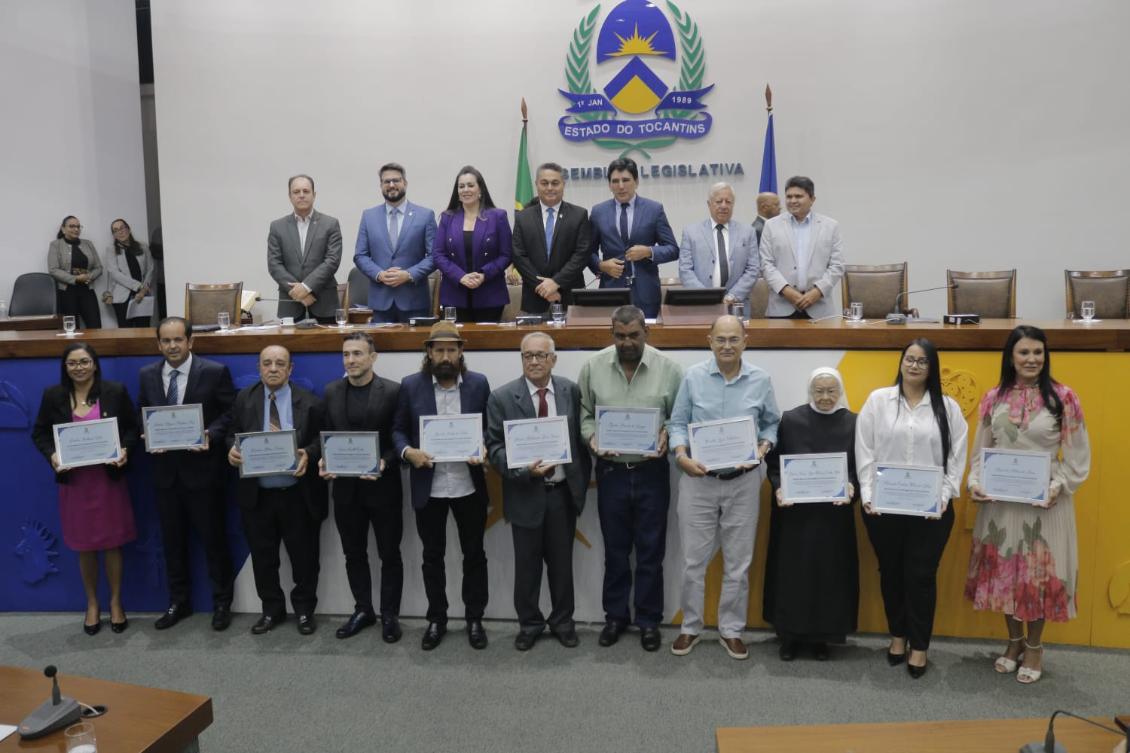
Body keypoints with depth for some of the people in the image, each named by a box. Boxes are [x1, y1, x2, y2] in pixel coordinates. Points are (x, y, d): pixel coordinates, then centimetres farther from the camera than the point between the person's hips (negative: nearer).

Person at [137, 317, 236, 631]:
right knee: (172, 540, 14)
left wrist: (210, 436, -20)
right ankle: (178, 602, 29)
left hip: (203, 468, -4)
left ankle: (222, 602, 20)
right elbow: (142, 416, 13)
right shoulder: (147, 374, 6)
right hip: (165, 469, 4)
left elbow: (231, 412, -5)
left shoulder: (215, 372, -7)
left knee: (213, 538, 5)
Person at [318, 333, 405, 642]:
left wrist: (385, 463, -22)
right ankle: (363, 610, 31)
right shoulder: (332, 391, 4)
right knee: (354, 554, 15)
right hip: (346, 487, 4)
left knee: (389, 554, 8)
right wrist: (324, 460, -9)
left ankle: (389, 614, 23)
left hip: (383, 486, -4)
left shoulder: (392, 390, -8)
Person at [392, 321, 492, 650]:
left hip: (469, 486, 0)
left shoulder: (479, 383, -2)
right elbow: (398, 429, 3)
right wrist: (407, 451, -16)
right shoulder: (411, 385, -2)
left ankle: (474, 619, 27)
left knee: (474, 555, 11)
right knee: (432, 556, 13)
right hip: (428, 487, 0)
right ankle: (436, 619, 30)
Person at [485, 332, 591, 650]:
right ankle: (529, 624, 30)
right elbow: (494, 446, -8)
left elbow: (580, 437, 7)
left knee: (562, 562, 14)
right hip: (526, 493, -2)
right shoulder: (502, 397, -7)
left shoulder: (571, 391, 0)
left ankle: (562, 622, 33)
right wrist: (524, 469, -23)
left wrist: (582, 480, 4)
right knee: (527, 564, 11)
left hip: (563, 491, 2)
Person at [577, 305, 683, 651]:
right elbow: (583, 413, 4)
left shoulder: (668, 368, -6)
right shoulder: (593, 367, -2)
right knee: (615, 549, 14)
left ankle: (649, 619, 24)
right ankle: (615, 615, 29)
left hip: (652, 472, -1)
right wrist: (592, 438, -14)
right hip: (611, 471, 1)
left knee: (651, 551, 9)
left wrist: (667, 436, -19)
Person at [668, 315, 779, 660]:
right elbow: (677, 423, 1)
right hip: (698, 479, -1)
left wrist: (763, 448, -11)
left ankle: (731, 630, 24)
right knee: (694, 560, 6)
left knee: (738, 562, 9)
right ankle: (690, 627, 23)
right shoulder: (693, 376, -2)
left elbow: (772, 424, 8)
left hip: (743, 481, 1)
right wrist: (682, 456, -15)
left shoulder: (760, 380, 0)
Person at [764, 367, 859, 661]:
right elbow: (774, 463, 0)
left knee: (829, 574, 8)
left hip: (834, 514, 1)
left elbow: (861, 468, 3)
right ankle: (789, 634, 20)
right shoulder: (790, 420, -4)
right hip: (794, 512, -1)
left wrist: (852, 487, -16)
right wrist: (778, 489, -16)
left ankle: (821, 636, 23)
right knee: (792, 572, 6)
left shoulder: (853, 423, -1)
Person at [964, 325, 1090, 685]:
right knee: (1003, 570, 12)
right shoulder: (993, 398, 2)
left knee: (1039, 573, 7)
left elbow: (1078, 457, -5)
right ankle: (1014, 641, 32)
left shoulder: (1063, 398, -6)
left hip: (1045, 501, -3)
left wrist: (1057, 487, -18)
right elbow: (980, 450, 6)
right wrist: (975, 482, -9)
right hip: (999, 499, 3)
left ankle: (1034, 648, 27)